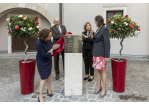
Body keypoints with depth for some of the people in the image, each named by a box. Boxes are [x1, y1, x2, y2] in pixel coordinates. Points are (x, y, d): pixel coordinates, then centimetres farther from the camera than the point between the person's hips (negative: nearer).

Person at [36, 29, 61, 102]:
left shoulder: (48, 40, -12)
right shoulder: (38, 44, -31)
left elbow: (51, 46, 8)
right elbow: (45, 55, -26)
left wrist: (55, 46, -13)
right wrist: (53, 48, -23)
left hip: (48, 60, 7)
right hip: (42, 62, -6)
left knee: (49, 75, 19)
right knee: (44, 79, -2)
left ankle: (49, 90, 42)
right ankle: (40, 96, 14)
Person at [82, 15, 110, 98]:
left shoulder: (104, 29, -14)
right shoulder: (99, 29, 13)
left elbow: (107, 43, -18)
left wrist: (107, 56, -20)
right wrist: (88, 37, 25)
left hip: (102, 53, -9)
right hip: (96, 52, 9)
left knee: (102, 70, -3)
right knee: (98, 70, 11)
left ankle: (104, 89, 8)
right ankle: (99, 87, 23)